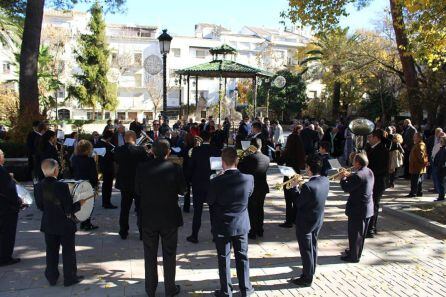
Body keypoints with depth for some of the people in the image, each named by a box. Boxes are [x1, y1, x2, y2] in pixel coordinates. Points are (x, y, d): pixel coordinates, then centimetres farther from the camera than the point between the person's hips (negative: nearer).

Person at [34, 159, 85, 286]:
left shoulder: (38, 186, -9)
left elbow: (39, 206, 3)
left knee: (51, 252, 18)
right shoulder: (62, 186, -24)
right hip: (65, 225, -5)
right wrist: (79, 204, -5)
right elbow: (69, 210, -21)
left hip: (48, 225, 5)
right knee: (68, 251, 11)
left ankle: (52, 277, 31)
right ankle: (70, 278, 22)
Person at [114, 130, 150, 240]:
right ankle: (142, 232, 13)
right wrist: (146, 152, 6)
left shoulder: (118, 150, -7)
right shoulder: (141, 150, -18)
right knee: (140, 209, 8)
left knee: (124, 209, 15)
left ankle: (123, 232, 23)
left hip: (124, 183, 3)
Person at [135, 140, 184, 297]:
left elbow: (137, 191, 0)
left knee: (150, 255, 16)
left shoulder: (142, 168, -10)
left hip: (148, 217, 1)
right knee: (169, 254, 14)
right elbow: (181, 191, -3)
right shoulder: (175, 168, -14)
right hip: (170, 218, -1)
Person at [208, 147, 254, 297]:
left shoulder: (216, 181, -22)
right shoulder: (249, 178, -15)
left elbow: (209, 201, -6)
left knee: (224, 259, 13)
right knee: (242, 257, 18)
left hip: (222, 226, -2)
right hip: (241, 224, 2)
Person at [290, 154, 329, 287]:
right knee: (313, 247, 24)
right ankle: (311, 270, 44)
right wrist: (301, 185, -1)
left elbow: (298, 203, -19)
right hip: (318, 220, 7)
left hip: (305, 222, -7)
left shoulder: (308, 186, -33)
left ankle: (307, 278, 25)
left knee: (306, 250, 9)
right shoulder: (325, 181, -9)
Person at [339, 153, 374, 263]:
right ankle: (356, 251, 38)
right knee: (361, 232, 22)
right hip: (368, 208, 10)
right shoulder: (369, 172, 4)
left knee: (354, 233, 4)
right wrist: (349, 176, 6)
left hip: (357, 209, -9)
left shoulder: (358, 176, -26)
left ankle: (354, 256, 15)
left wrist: (343, 178, -5)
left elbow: (347, 188, -20)